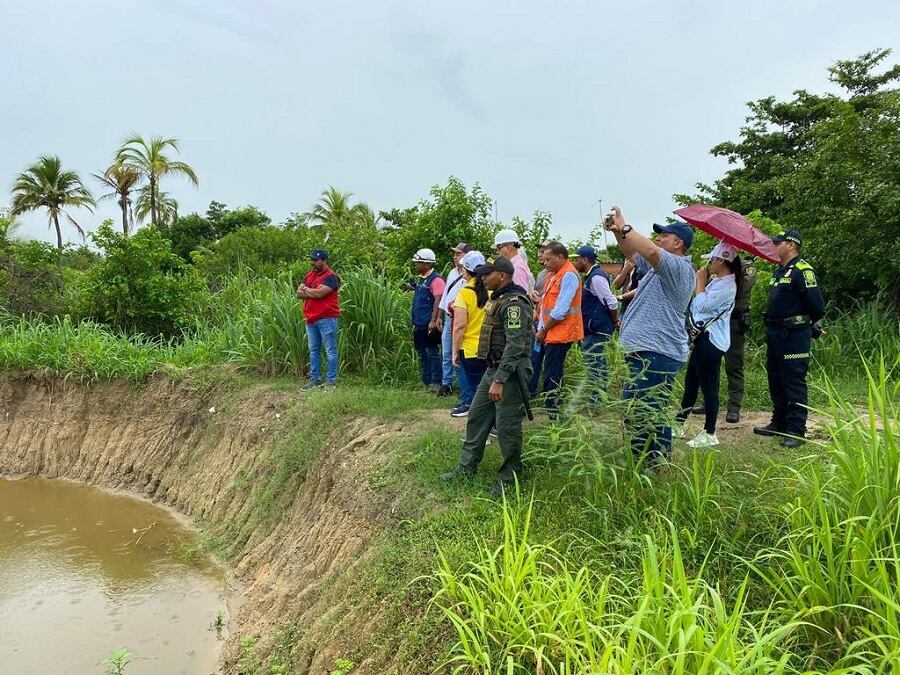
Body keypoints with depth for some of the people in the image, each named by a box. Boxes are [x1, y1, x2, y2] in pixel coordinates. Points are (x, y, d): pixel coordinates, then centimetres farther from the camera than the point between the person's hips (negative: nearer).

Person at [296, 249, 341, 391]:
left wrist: (306, 290, -2)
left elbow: (319, 293, -20)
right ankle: (314, 379, 22)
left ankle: (331, 380, 3)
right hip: (311, 319, 8)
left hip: (327, 319, -8)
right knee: (313, 350, 13)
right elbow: (299, 294, 7)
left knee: (330, 350, -1)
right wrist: (313, 293, -9)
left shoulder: (331, 276, -9)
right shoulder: (309, 275, 15)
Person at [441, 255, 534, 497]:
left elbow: (515, 346, -26)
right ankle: (466, 467, 26)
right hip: (493, 368, 10)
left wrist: (500, 381, -28)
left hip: (510, 372, -10)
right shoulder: (498, 298, 12)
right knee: (476, 416, 14)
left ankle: (510, 477, 16)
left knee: (507, 427, 0)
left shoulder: (514, 303, -19)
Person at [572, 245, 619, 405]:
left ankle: (596, 400, 0)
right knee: (598, 363, 16)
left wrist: (615, 322, -10)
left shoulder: (596, 277, -18)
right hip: (593, 329, 10)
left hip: (598, 330, -10)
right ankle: (599, 396, 25)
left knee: (594, 363, -6)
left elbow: (612, 302, -21)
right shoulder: (591, 276, 14)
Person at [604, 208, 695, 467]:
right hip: (644, 352, 11)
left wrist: (624, 227, -18)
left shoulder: (679, 267, -10)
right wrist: (617, 232, 10)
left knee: (641, 417, -14)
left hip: (656, 354, -11)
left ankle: (654, 468, -9)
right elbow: (633, 254, 28)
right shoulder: (661, 267, 22)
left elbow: (651, 251, -28)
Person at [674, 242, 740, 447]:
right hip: (703, 338, 11)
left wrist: (700, 281, -12)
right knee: (690, 382, 17)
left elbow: (702, 305, -21)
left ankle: (710, 434, 6)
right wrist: (701, 282, 7)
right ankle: (679, 424, 28)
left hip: (711, 341, -11)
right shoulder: (717, 281, 15)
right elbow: (698, 303, 16)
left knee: (708, 387, -3)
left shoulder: (726, 285, -17)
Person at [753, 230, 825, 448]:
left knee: (794, 383, -4)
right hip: (775, 334, 10)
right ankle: (779, 424, 28)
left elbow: (817, 307, -17)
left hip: (794, 336, -10)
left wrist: (806, 324, -1)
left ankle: (796, 431, 3)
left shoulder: (802, 271, -15)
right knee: (776, 381, 16)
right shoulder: (778, 271, 15)